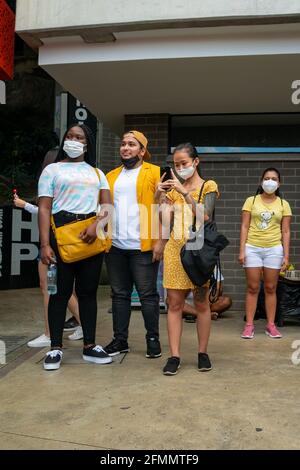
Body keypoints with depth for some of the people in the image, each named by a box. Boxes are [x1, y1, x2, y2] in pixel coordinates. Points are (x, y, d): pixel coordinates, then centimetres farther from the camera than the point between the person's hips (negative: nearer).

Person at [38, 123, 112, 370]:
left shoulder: (97, 172, 18)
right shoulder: (53, 169, 9)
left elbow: (108, 205, 7)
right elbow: (44, 209, 0)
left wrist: (97, 225, -13)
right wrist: (44, 244, -11)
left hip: (92, 234, 3)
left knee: (88, 291, 7)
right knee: (61, 291, -1)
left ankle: (90, 346, 15)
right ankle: (56, 348, 9)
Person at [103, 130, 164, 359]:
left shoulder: (155, 173, 0)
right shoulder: (111, 176, 15)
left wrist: (160, 241, -12)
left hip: (143, 246, -5)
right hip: (115, 246, 5)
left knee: (147, 294, 3)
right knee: (119, 294, 11)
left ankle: (153, 339, 17)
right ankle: (120, 339, 21)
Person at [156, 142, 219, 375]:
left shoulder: (208, 186, 3)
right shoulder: (173, 189, 12)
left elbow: (205, 216, -14)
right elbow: (166, 222, 3)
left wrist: (185, 192, -19)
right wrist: (160, 198, -8)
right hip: (175, 250, 3)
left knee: (202, 302, 5)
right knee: (174, 303, 0)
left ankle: (203, 352, 16)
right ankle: (175, 356, 5)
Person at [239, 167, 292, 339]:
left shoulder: (284, 204, 6)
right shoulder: (251, 201, 3)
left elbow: (286, 232, 5)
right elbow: (244, 227, 0)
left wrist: (286, 255, -1)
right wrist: (242, 250, -6)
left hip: (274, 249, 1)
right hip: (253, 248, -1)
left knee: (271, 288, 6)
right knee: (253, 288, 1)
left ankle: (271, 325, 14)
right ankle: (249, 325, 7)